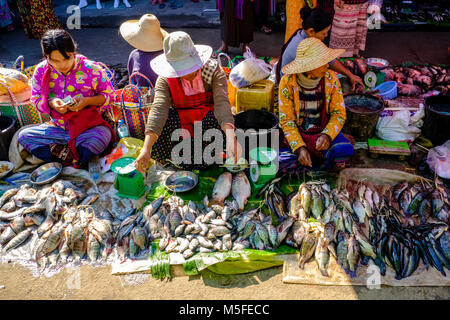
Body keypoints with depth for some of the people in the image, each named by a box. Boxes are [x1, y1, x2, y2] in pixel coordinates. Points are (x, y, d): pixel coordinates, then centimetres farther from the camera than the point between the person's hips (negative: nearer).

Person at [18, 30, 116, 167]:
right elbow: (36, 99, 8)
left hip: (88, 127, -4)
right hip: (58, 127, 4)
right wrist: (51, 103, -16)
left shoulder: (91, 69, -11)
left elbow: (109, 94, -3)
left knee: (104, 135, -37)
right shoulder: (41, 71, -2)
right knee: (23, 136, -17)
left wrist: (87, 101, -21)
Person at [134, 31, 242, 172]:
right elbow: (158, 109, -27)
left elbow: (222, 102, -30)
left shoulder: (213, 70, -15)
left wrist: (230, 137, -48)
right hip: (180, 123, 1)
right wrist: (146, 149, -41)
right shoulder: (166, 80, -12)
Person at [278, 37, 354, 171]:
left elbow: (339, 113, -2)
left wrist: (327, 135, -23)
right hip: (298, 133, 0)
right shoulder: (288, 82, -12)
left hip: (324, 131, 1)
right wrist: (299, 148, -24)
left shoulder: (331, 79, -6)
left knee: (345, 150, -30)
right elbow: (286, 120, -10)